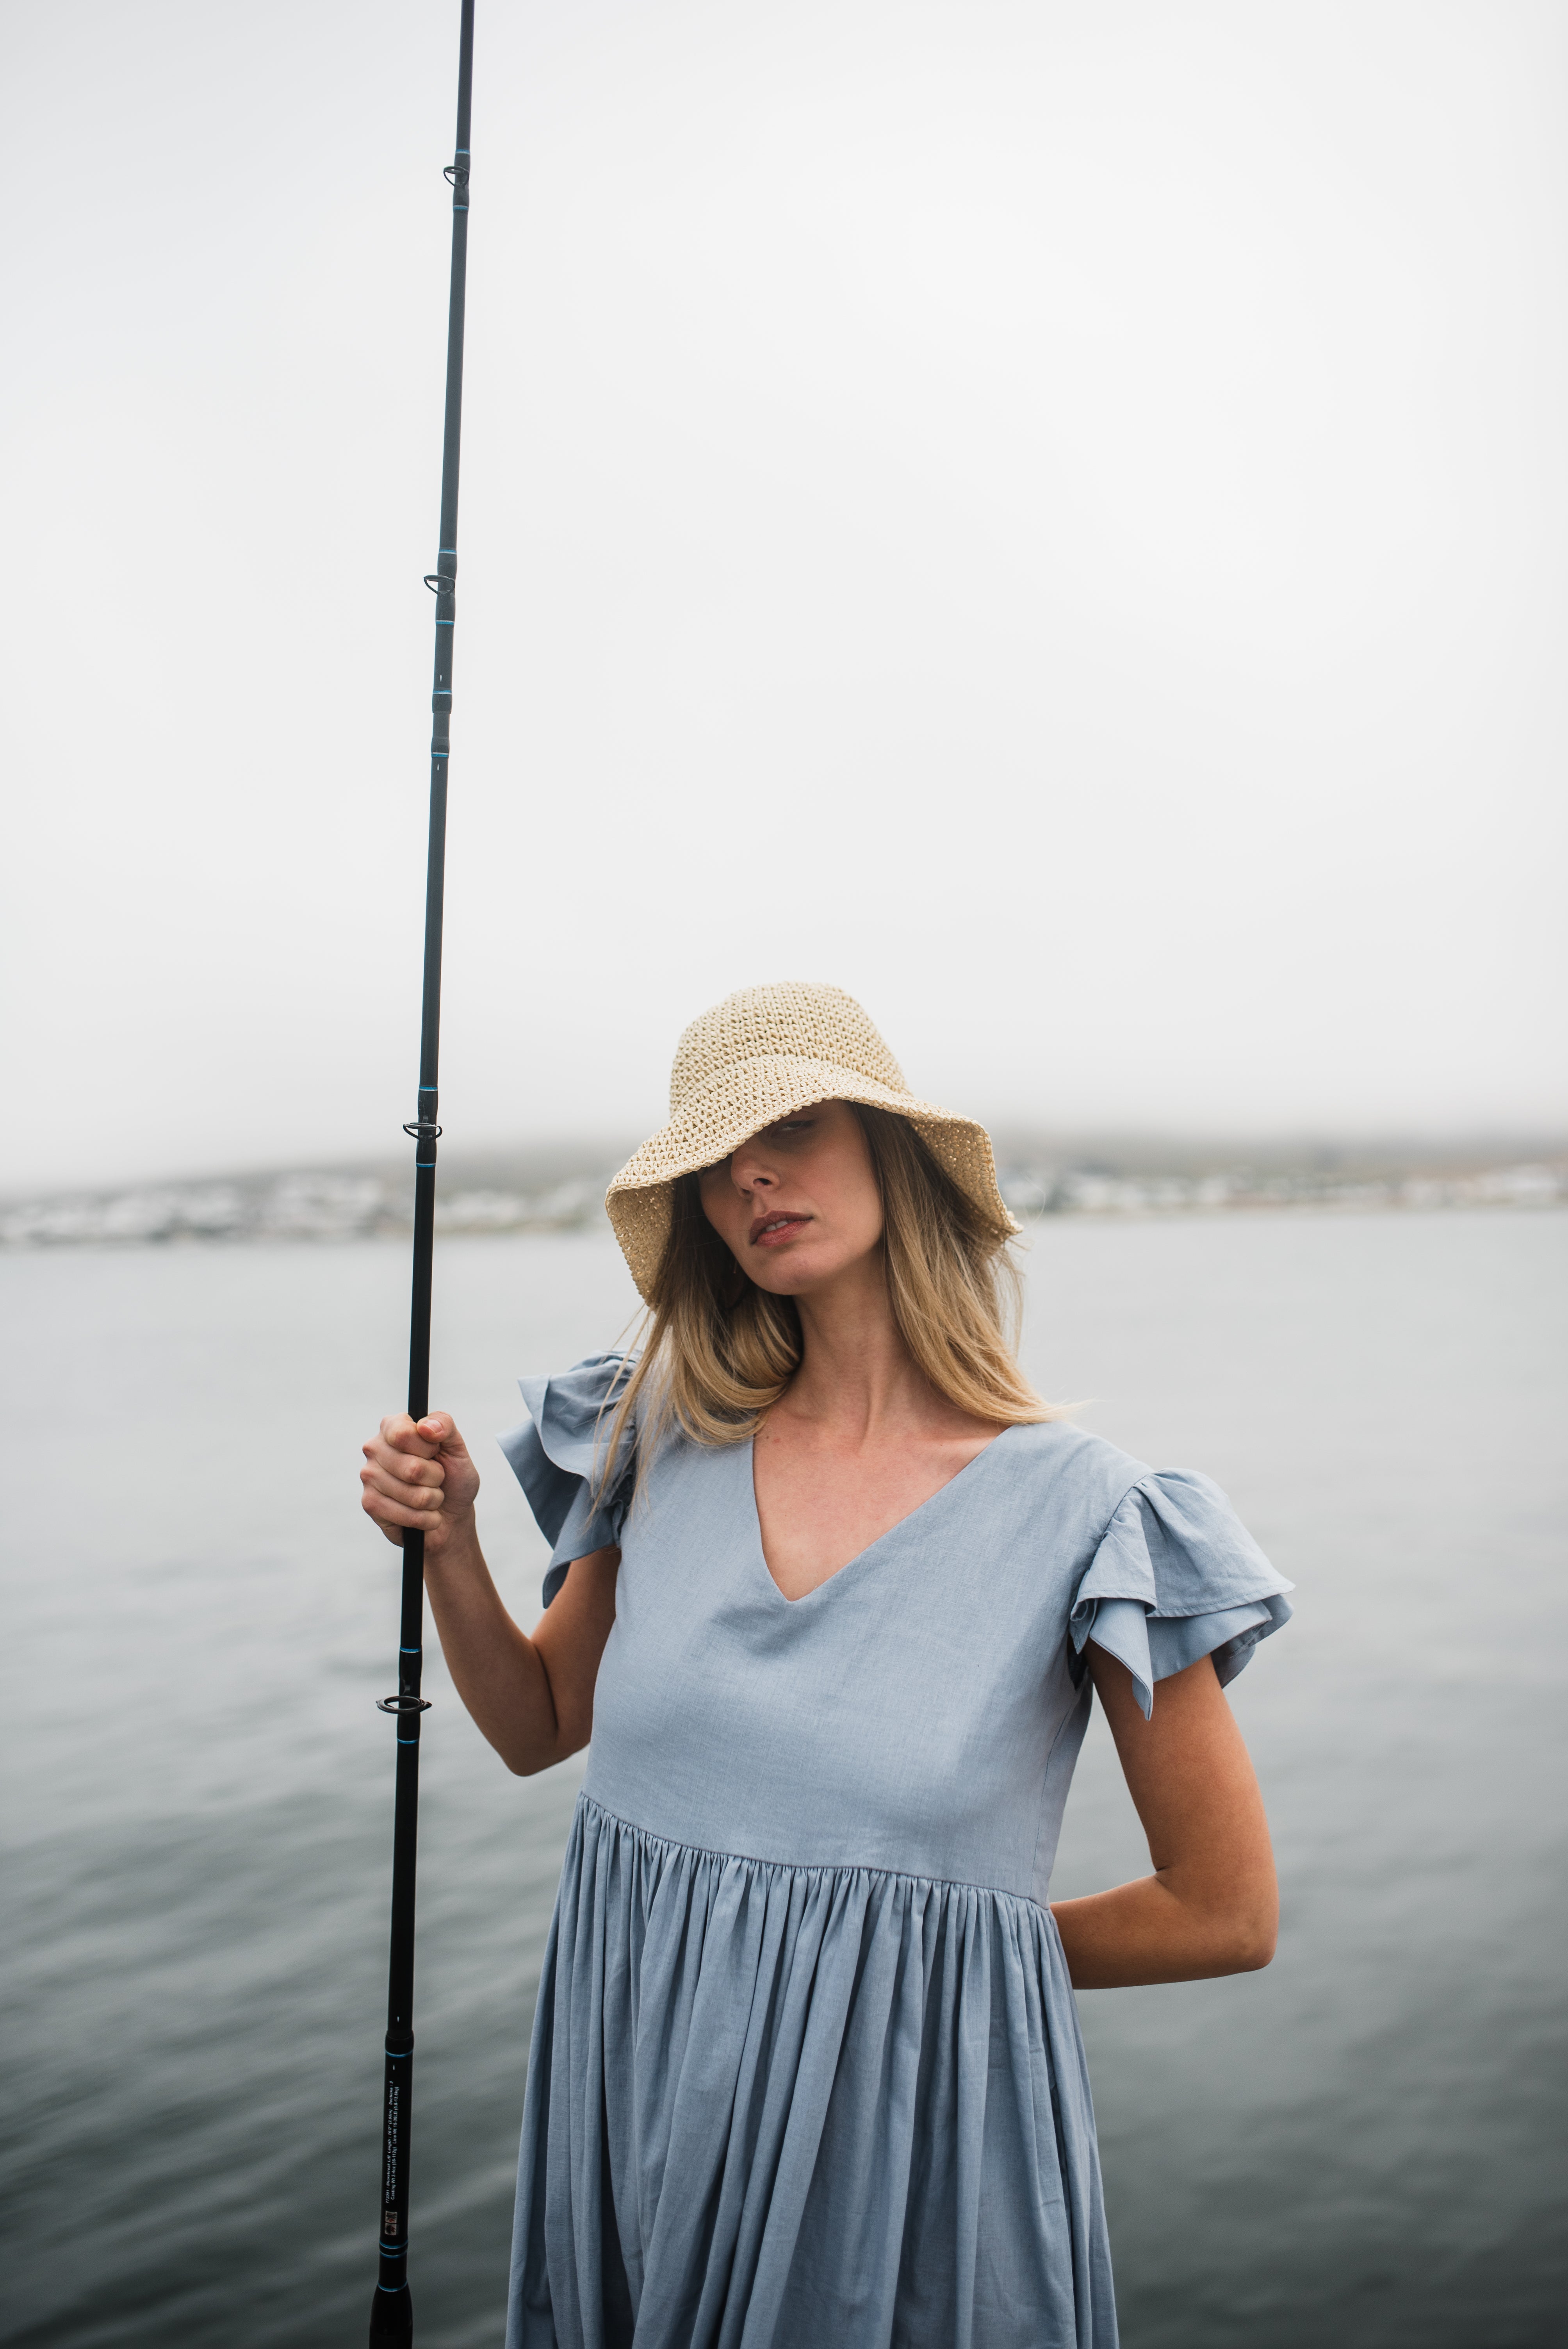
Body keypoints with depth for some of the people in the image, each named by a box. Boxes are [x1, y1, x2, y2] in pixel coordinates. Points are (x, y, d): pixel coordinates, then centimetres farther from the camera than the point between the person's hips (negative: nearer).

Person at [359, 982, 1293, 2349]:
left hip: (912, 2135, -3)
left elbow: (1229, 1915, -6)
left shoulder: (1079, 1511, -14)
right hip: (641, 2107, 4)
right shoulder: (666, 1449, -1)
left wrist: (939, 1942, -1)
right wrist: (447, 1544, -5)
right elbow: (538, 1726, 11)